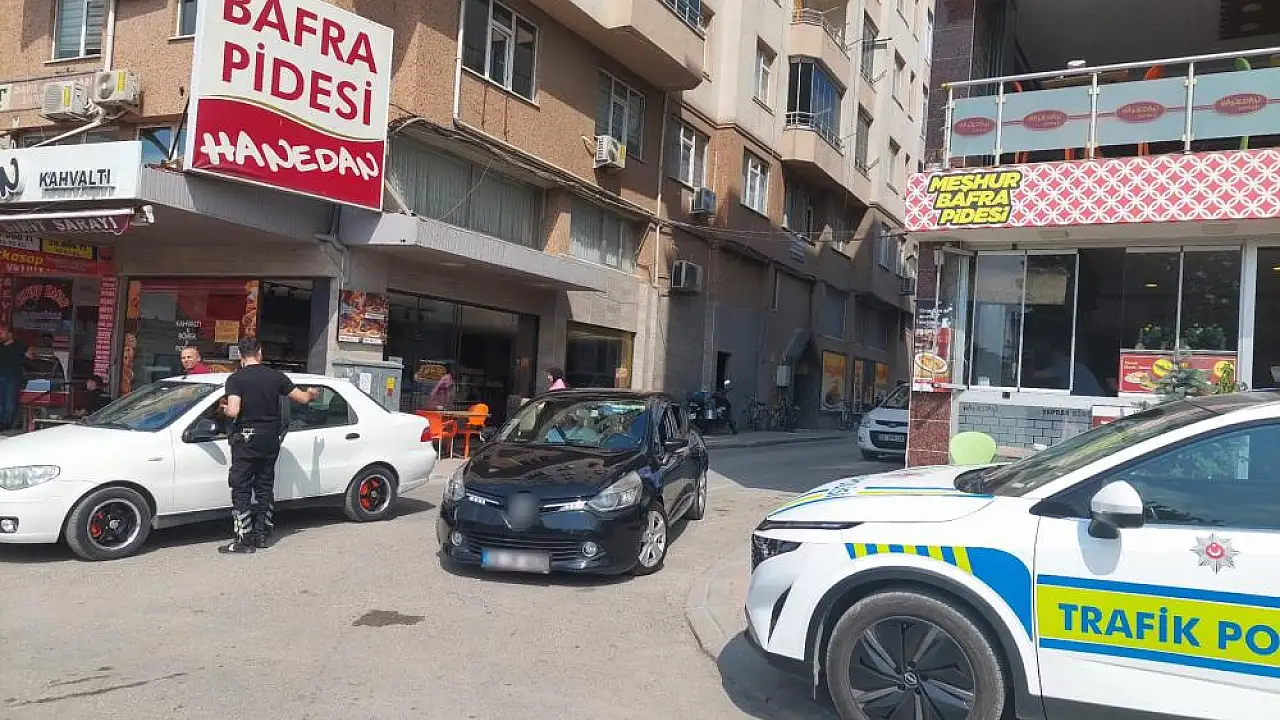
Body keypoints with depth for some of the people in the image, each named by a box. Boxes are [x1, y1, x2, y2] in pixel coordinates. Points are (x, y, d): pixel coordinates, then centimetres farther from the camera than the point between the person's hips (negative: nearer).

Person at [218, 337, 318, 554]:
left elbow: (233, 411, -21)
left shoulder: (235, 379, -10)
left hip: (246, 439, -5)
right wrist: (312, 394, 29)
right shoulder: (276, 376, 2)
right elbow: (302, 398, 7)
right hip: (271, 439, 5)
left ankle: (244, 539, -3)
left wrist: (224, 409, 2)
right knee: (264, 487, 14)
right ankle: (263, 535, 20)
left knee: (242, 489, 0)